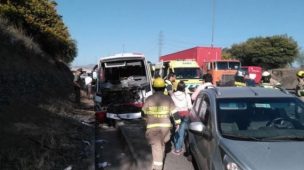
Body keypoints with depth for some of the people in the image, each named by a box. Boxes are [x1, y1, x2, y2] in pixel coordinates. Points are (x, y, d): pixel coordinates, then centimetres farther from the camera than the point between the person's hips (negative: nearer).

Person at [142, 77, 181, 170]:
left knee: (156, 146, 1)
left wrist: (147, 121, 26)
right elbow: (174, 112, 0)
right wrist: (177, 123, 12)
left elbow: (144, 112, 8)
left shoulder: (149, 99, -3)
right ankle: (160, 161, 36)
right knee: (162, 143, 21)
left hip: (152, 126, -2)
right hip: (165, 125, 2)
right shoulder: (168, 98, -2)